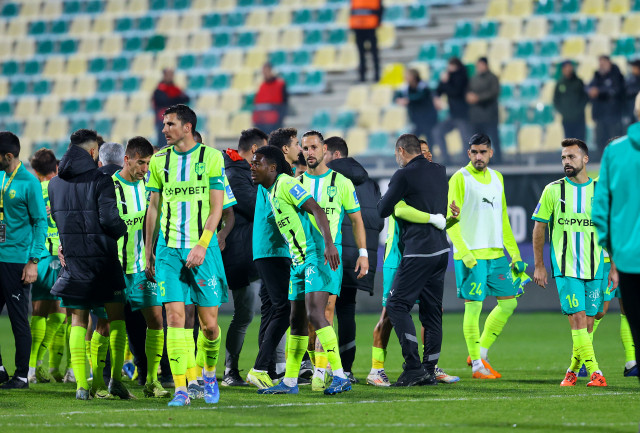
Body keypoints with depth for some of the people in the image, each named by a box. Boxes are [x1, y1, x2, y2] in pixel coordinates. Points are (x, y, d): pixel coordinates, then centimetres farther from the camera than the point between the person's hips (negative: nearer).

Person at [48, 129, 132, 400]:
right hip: (103, 261, -4)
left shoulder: (55, 183, 8)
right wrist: (121, 231, 4)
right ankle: (116, 377, 1)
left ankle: (81, 384, -3)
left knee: (78, 321, 6)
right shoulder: (100, 181, -10)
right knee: (116, 317, 9)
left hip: (72, 262, 4)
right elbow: (109, 219, -15)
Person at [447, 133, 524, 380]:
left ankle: (480, 353, 17)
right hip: (471, 256, -7)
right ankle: (477, 365, 4)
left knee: (509, 302, 6)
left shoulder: (496, 178, 14)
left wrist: (514, 253, 16)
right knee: (474, 306, -4)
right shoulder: (460, 178, -5)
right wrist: (464, 253, -20)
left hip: (496, 254, 7)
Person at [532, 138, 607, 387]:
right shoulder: (553, 191, 2)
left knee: (587, 324, 4)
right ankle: (595, 373, -18)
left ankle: (573, 371, 21)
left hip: (594, 268, 2)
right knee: (578, 319, -14)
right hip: (565, 268, -2)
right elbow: (539, 228, 8)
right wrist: (539, 266, 4)